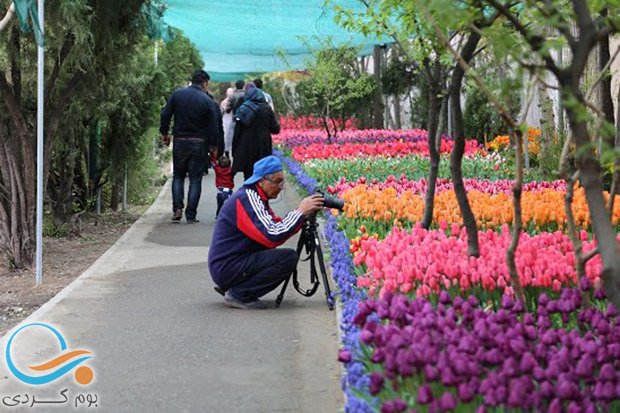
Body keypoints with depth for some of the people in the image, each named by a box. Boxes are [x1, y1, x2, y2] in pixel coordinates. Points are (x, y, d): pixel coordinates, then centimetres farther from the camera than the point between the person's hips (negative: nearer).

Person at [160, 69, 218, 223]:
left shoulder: (177, 94, -1)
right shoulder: (207, 101, -7)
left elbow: (165, 114, -1)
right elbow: (213, 126, -6)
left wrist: (164, 133, 10)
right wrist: (213, 145, 4)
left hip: (180, 141, 2)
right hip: (199, 143, -2)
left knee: (178, 176, 16)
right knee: (195, 179, 5)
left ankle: (177, 208, 0)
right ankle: (191, 215, 2)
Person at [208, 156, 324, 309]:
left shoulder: (255, 197, 12)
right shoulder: (246, 199, -18)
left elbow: (276, 226, 11)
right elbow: (271, 236, -27)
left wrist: (301, 212, -2)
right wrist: (300, 212, -19)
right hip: (227, 267, -10)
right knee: (288, 257, -18)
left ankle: (229, 286, 12)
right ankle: (238, 294, -10)